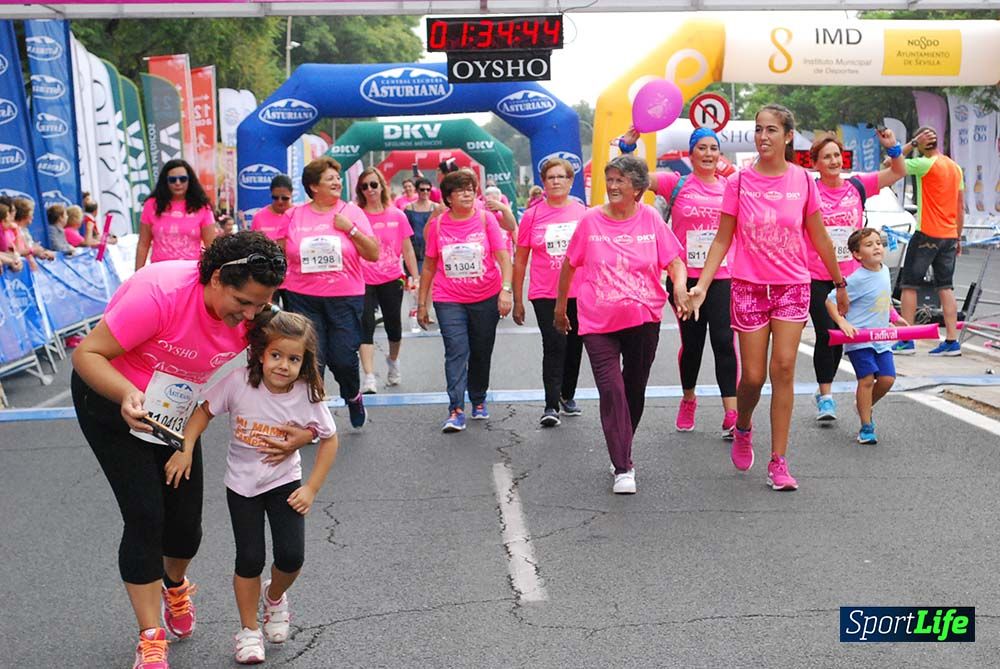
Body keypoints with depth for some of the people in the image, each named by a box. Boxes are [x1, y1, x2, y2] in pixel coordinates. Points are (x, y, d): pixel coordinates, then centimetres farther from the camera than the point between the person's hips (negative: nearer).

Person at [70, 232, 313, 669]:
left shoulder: (251, 314, -18)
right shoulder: (161, 292, -35)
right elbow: (87, 354, -29)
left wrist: (306, 427, -21)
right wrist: (128, 395, -47)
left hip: (176, 410, 5)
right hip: (111, 399, -5)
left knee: (186, 521, 5)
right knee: (145, 518, -12)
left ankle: (175, 586, 40)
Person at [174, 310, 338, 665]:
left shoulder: (307, 395, -18)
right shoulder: (239, 382, -20)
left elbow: (329, 439, -5)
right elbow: (205, 409, -6)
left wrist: (311, 488, -8)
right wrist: (185, 449, -16)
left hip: (285, 482, 0)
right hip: (242, 484, 0)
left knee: (291, 556, -8)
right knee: (250, 559, 0)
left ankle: (274, 596, 28)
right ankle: (249, 630, 22)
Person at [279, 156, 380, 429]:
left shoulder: (351, 211, 2)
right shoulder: (295, 215, 5)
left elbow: (374, 254, -2)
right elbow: (283, 254, 16)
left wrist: (351, 229, -13)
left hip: (345, 297, -1)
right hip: (303, 299, 1)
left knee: (344, 358, -2)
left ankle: (353, 397, 30)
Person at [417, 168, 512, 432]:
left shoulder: (486, 219, -2)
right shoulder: (437, 225, 1)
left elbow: (503, 257, -8)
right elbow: (429, 266, 8)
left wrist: (506, 289, -21)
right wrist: (421, 303, 8)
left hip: (486, 298, 1)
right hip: (449, 301, 0)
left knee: (482, 352, 11)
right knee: (456, 351, -11)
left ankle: (478, 400, 31)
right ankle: (456, 411, -12)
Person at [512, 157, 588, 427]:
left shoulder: (583, 213, 3)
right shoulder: (533, 215, -1)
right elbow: (520, 260, 3)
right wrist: (517, 300, 3)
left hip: (579, 293, 3)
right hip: (545, 295, -2)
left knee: (574, 346, 12)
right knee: (554, 346, -12)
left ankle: (567, 396, 31)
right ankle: (551, 406, -7)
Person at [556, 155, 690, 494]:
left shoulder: (650, 218, 0)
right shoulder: (591, 220, -1)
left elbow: (674, 262, 0)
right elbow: (569, 264, 10)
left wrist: (680, 289, -21)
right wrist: (561, 306, 15)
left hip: (644, 319, 2)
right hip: (598, 321, -1)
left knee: (635, 389, 13)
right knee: (611, 390, -11)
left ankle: (622, 451, 35)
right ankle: (623, 468, -8)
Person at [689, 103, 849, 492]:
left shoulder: (803, 181, 0)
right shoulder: (739, 182, -1)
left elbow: (819, 237, 10)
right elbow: (722, 239, 1)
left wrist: (840, 282, 17)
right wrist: (702, 284, -8)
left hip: (792, 285, 0)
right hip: (749, 286, 0)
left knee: (783, 369, -7)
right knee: (753, 376, 0)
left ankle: (778, 462, 1)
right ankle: (742, 428, 34)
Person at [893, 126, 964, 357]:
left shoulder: (925, 164, -12)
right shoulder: (956, 167, 11)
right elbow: (960, 208, 14)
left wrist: (912, 144, -5)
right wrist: (958, 238, 20)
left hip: (926, 234, -7)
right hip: (949, 235, 7)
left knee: (908, 285, 1)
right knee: (945, 288, 9)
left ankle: (906, 341, 0)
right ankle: (952, 341, 6)